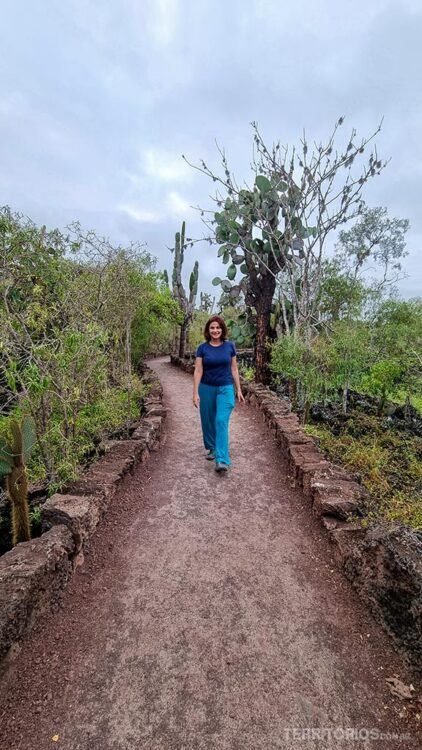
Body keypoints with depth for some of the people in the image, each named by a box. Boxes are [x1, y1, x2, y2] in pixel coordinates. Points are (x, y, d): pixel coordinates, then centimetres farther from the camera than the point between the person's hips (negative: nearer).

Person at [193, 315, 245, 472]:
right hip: (206, 389, 1)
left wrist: (238, 390, 4)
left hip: (225, 388, -1)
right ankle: (211, 448, 35)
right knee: (208, 421, 12)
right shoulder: (202, 348, -3)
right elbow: (198, 371, -4)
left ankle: (222, 460, -11)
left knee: (221, 421, -10)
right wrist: (196, 393, -10)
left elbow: (234, 369, 5)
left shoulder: (230, 346, -1)